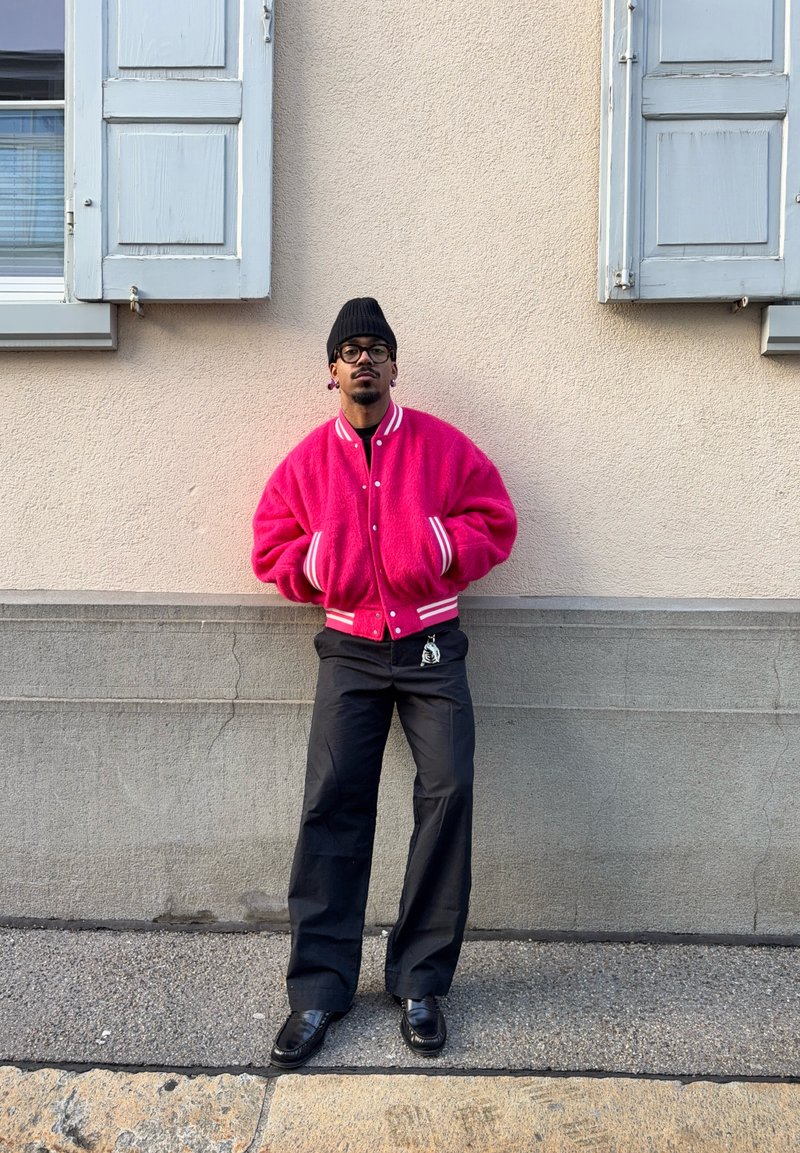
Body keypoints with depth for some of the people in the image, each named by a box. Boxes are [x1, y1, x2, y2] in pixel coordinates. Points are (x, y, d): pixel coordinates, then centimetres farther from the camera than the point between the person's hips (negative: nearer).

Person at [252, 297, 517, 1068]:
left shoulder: (441, 446, 4)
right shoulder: (308, 459, 8)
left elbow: (495, 522, 6)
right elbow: (271, 546, 11)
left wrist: (439, 548, -11)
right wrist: (319, 565, -6)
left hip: (431, 649, 0)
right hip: (350, 652, 1)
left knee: (448, 792, -9)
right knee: (331, 802, -5)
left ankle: (420, 981, 8)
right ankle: (319, 987, 8)